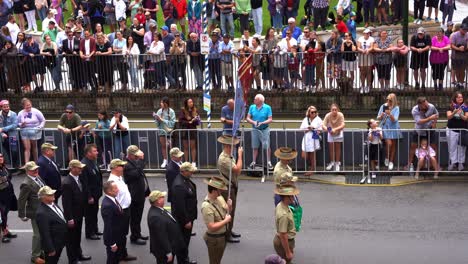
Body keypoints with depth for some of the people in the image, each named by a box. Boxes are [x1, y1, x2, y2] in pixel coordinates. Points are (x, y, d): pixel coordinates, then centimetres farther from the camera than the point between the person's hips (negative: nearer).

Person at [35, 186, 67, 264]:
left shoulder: (53, 204, 2)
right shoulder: (42, 213, -29)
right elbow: (45, 234, -26)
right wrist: (50, 249, -23)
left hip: (59, 243, 9)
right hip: (52, 245, -9)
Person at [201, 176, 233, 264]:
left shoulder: (220, 198, -4)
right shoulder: (207, 206, -29)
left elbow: (227, 213, 11)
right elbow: (211, 227, -30)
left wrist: (229, 206, -11)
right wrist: (226, 220, -22)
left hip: (223, 236, 8)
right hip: (214, 239, -8)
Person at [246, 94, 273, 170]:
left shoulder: (267, 107, -8)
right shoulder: (252, 107, 2)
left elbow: (270, 119, -9)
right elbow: (248, 118, 4)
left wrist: (262, 123, -22)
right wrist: (253, 122, -15)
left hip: (264, 129, -3)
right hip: (255, 129, 3)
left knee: (267, 146, -3)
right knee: (255, 147, 8)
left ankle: (268, 162, 7)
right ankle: (254, 162, 17)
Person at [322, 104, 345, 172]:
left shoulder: (340, 115, -31)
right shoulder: (328, 116, -29)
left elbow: (342, 125, -37)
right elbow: (323, 125, -32)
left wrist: (335, 129, -53)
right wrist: (325, 128, -56)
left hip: (338, 133, -1)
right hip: (330, 133, 1)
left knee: (338, 148, 7)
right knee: (331, 148, 7)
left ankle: (337, 163, 16)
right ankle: (332, 162, 22)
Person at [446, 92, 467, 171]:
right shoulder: (451, 107, 0)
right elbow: (448, 117, -11)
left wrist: (460, 115, -25)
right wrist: (454, 112, -30)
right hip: (452, 130, 0)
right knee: (452, 147, 2)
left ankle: (461, 163, 8)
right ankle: (452, 163, 7)